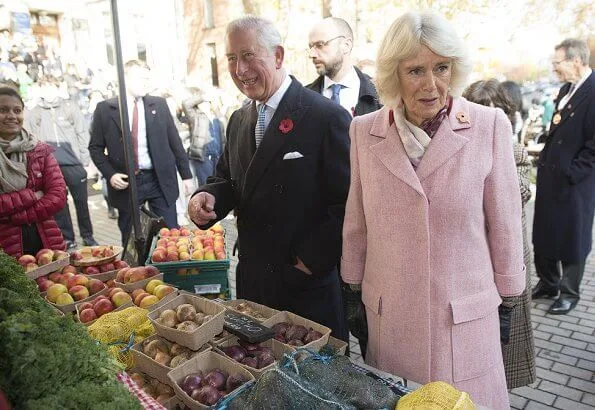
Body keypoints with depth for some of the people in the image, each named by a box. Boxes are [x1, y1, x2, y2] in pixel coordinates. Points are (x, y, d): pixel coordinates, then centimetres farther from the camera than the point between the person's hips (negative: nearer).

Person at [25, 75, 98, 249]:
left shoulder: (71, 107, 4)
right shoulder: (32, 114, 5)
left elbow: (82, 134, 3)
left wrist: (85, 160, -2)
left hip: (74, 164, -1)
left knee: (81, 202, 7)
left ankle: (88, 236, 20)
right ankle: (67, 239, 17)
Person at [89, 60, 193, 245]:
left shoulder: (159, 104, 5)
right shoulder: (105, 108, 1)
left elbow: (174, 141, 8)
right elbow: (95, 147, 5)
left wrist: (186, 174, 6)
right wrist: (110, 174, -9)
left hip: (160, 180, 1)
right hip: (126, 182, -1)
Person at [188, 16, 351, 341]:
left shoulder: (327, 117, -15)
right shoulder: (239, 121, 9)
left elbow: (348, 201, -16)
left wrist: (313, 259, -15)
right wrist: (208, 196, -6)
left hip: (310, 287, -6)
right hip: (252, 283, 6)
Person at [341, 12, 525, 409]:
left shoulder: (490, 126, -10)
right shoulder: (364, 130, -4)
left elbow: (504, 224, -2)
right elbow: (356, 224, 3)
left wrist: (508, 299, 4)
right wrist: (353, 292, 10)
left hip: (465, 316, -1)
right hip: (389, 315, 2)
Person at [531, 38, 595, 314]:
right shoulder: (567, 89, 10)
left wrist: (572, 172, -18)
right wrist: (545, 159, 10)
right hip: (550, 176, 8)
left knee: (572, 238, 8)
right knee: (543, 234, 16)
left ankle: (569, 293, 25)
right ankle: (547, 283, 34)